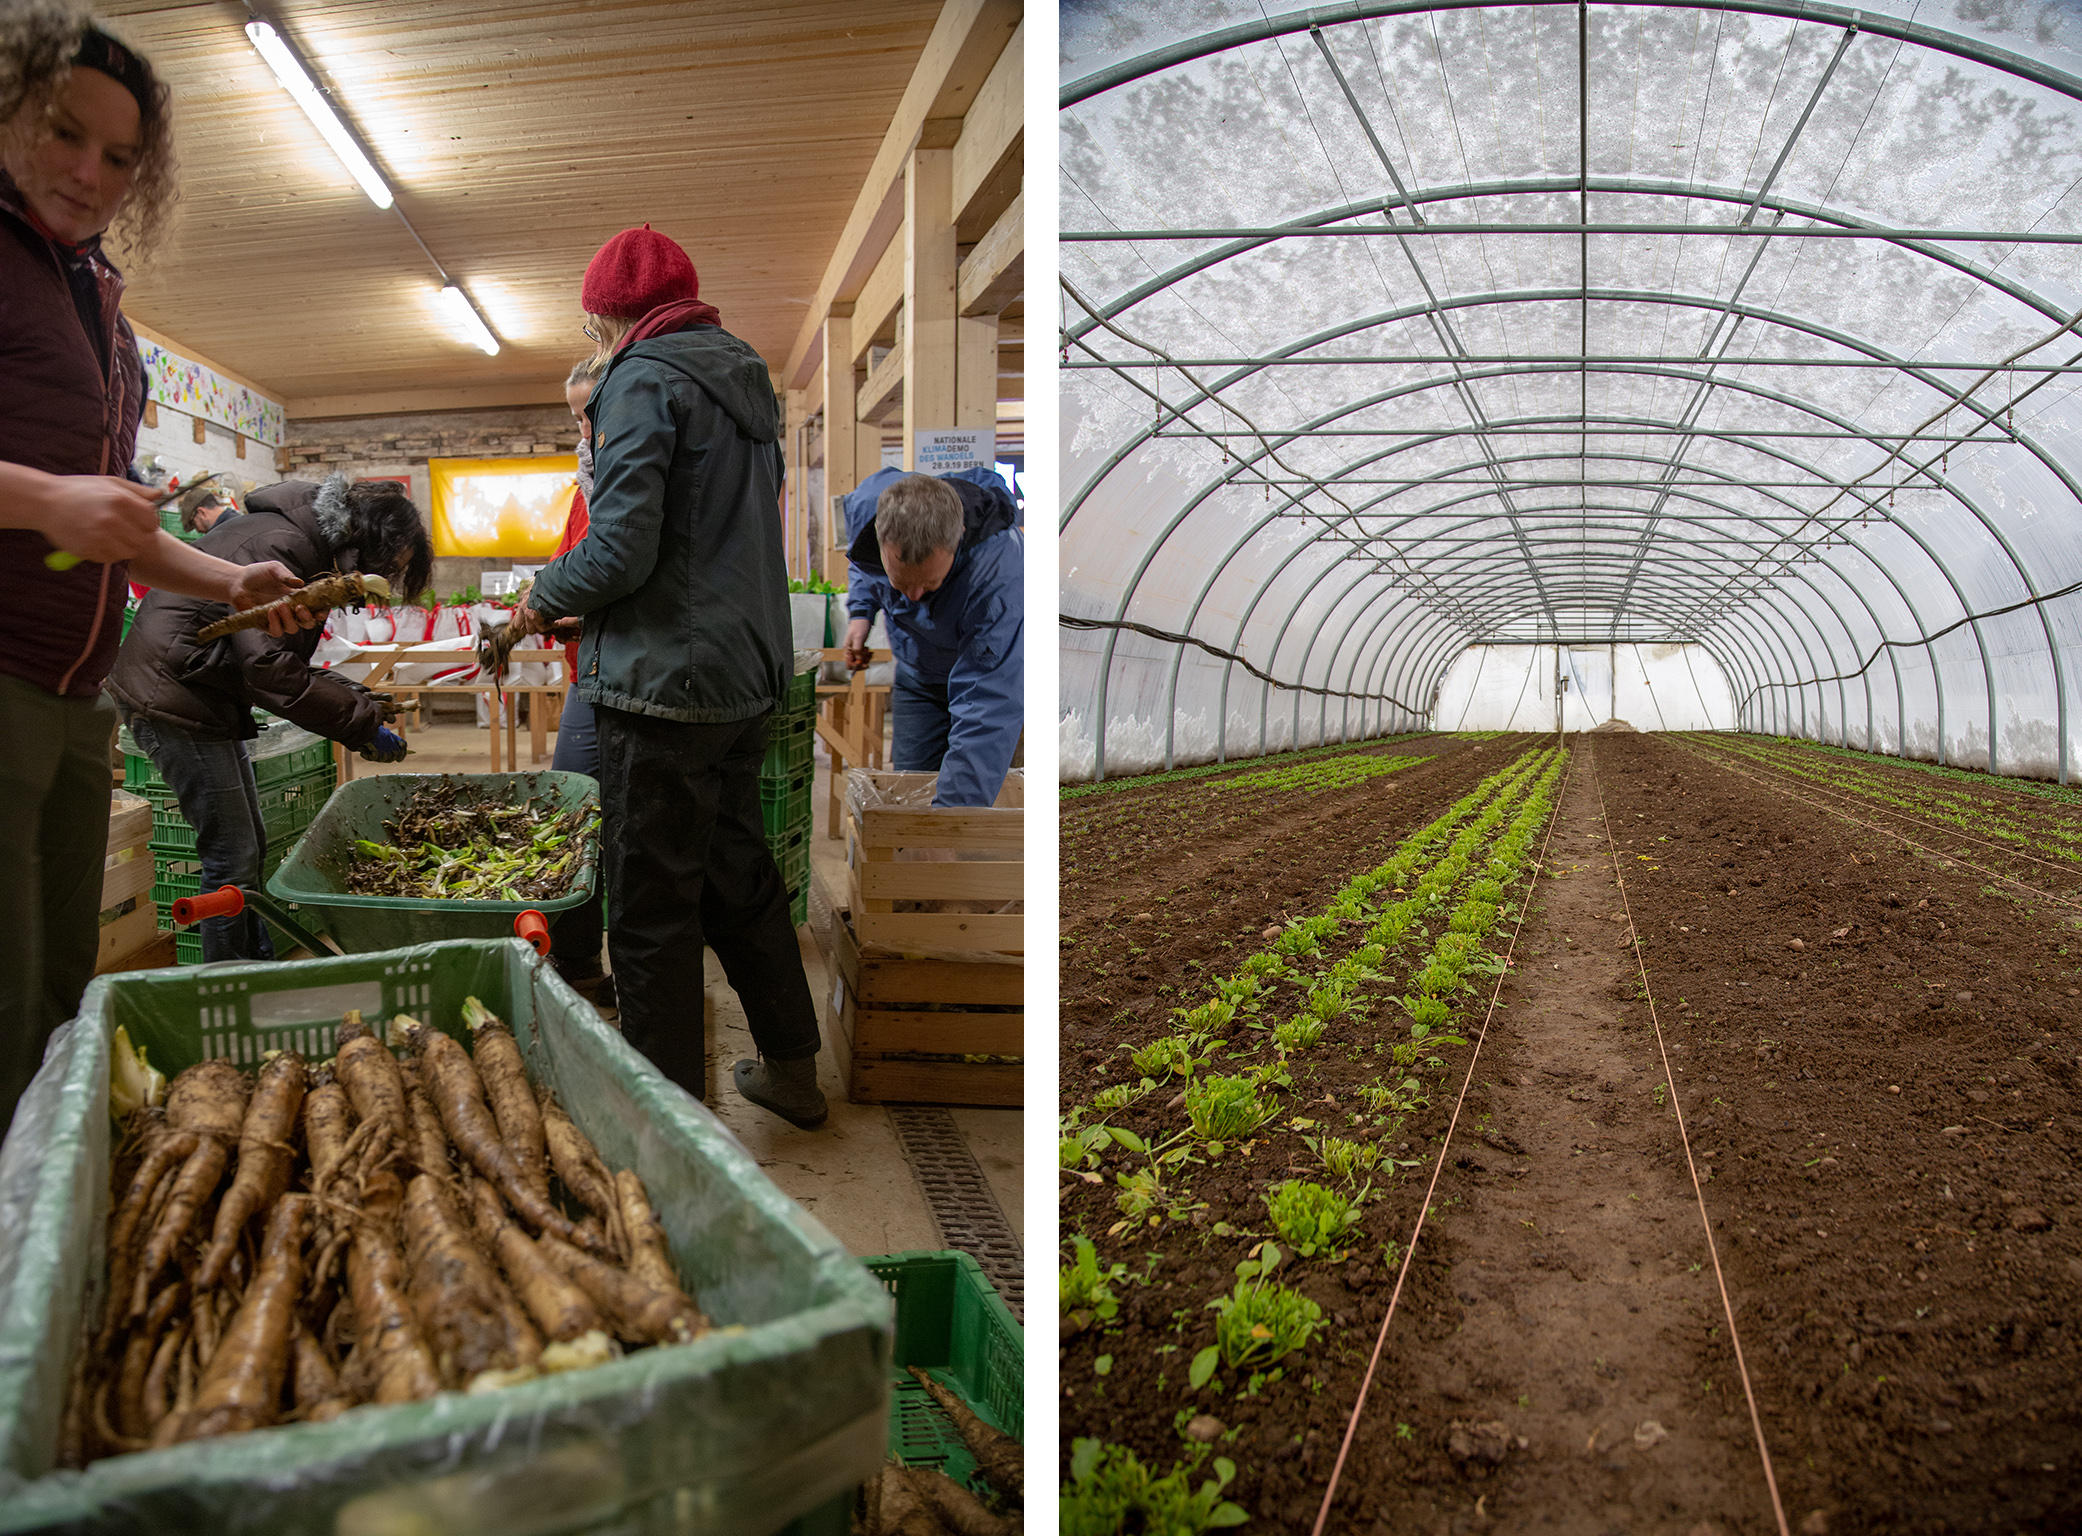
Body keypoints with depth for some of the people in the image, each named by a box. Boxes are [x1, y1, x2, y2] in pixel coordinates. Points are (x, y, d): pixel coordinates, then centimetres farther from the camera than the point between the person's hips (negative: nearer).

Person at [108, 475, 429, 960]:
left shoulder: (310, 549, 12)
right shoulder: (279, 546, -21)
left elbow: (287, 658, 15)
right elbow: (267, 666, -27)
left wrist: (354, 697, 0)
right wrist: (360, 722, -24)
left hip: (207, 697, 11)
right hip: (172, 695, -11)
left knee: (250, 844, 14)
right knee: (232, 856, -7)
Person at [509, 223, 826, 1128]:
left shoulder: (643, 381, -10)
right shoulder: (744, 377, 15)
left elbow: (621, 551, -20)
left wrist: (544, 597, -1)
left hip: (664, 687, -9)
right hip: (749, 678, 9)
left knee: (653, 908, 1)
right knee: (738, 875, 21)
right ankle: (791, 1069, 32)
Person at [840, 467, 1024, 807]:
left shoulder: (1001, 572, -42)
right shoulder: (867, 504, -26)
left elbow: (988, 707, -45)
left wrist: (952, 807, -49)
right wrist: (860, 610, -9)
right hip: (917, 674, 4)